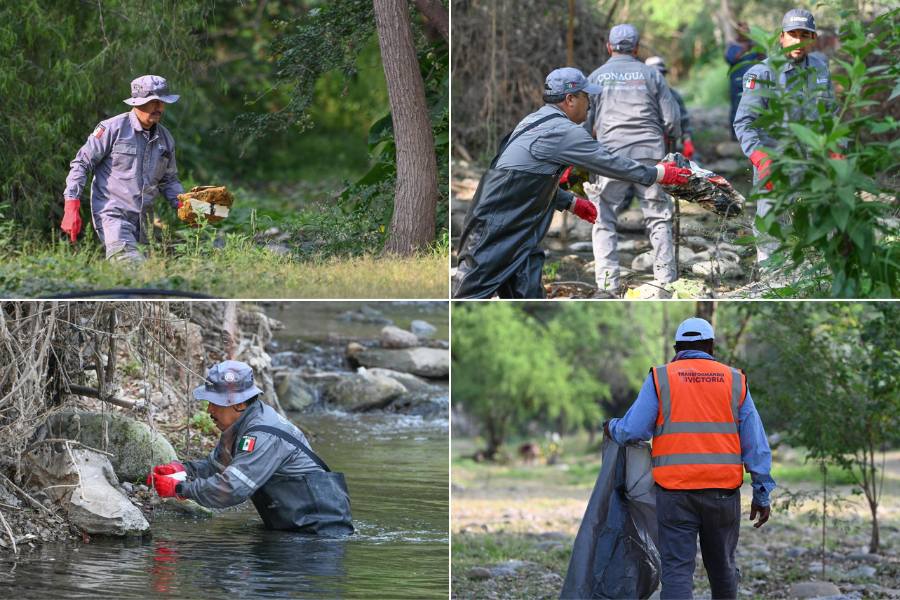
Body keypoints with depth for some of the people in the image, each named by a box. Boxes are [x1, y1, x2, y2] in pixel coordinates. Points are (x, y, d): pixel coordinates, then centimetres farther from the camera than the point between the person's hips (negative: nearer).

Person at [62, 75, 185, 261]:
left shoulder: (165, 138, 14)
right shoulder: (113, 129, -6)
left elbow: (169, 180, 25)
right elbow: (81, 164, -3)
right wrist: (72, 207, -10)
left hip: (143, 220, 7)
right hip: (112, 215, -7)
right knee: (135, 267, -27)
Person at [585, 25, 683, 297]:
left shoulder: (595, 77, 9)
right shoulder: (651, 75, 8)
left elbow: (584, 124, 8)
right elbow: (672, 120, 6)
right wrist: (670, 138, 26)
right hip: (650, 154, 1)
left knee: (604, 223, 5)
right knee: (659, 220, 10)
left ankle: (607, 286, -4)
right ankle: (666, 281, 7)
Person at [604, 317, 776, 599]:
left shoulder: (660, 378, 3)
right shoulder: (734, 380, 8)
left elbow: (634, 430, -2)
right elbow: (756, 443, 6)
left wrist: (613, 428, 20)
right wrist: (762, 494, 10)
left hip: (675, 491, -2)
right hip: (723, 490, 2)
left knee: (677, 570, -4)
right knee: (722, 567, 16)